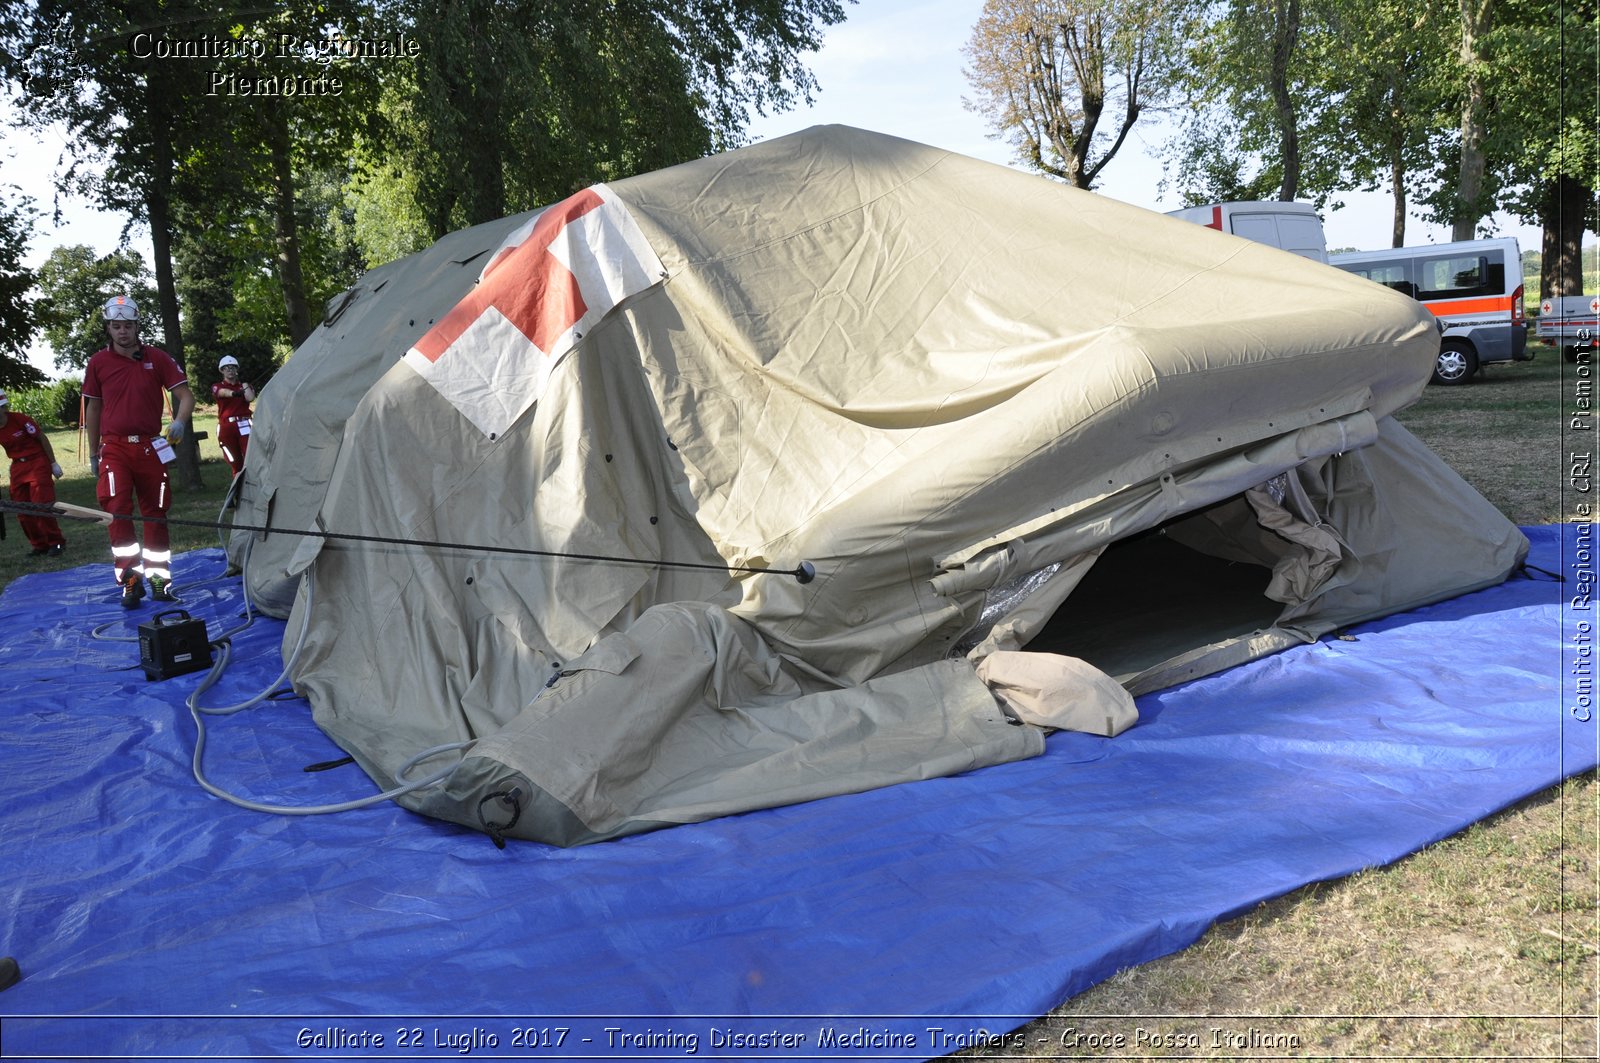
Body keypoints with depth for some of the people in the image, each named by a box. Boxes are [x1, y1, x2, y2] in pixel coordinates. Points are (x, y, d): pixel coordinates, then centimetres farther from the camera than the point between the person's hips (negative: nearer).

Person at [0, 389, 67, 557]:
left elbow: (42, 438, -8)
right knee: (23, 511, 4)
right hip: (17, 466, 6)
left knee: (40, 505, -11)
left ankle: (56, 543, 1)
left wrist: (53, 463, -5)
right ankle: (40, 545, 15)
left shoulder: (20, 419, -17)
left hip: (37, 463, -6)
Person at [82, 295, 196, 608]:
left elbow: (185, 395, 1)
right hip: (114, 448, -1)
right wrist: (93, 453, 13)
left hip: (150, 447, 1)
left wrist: (180, 421, -21)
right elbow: (93, 407, 11)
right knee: (117, 511, -15)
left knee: (155, 514, 8)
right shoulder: (98, 362, 4)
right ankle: (130, 581, -7)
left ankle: (158, 579, 19)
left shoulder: (156, 358, 2)